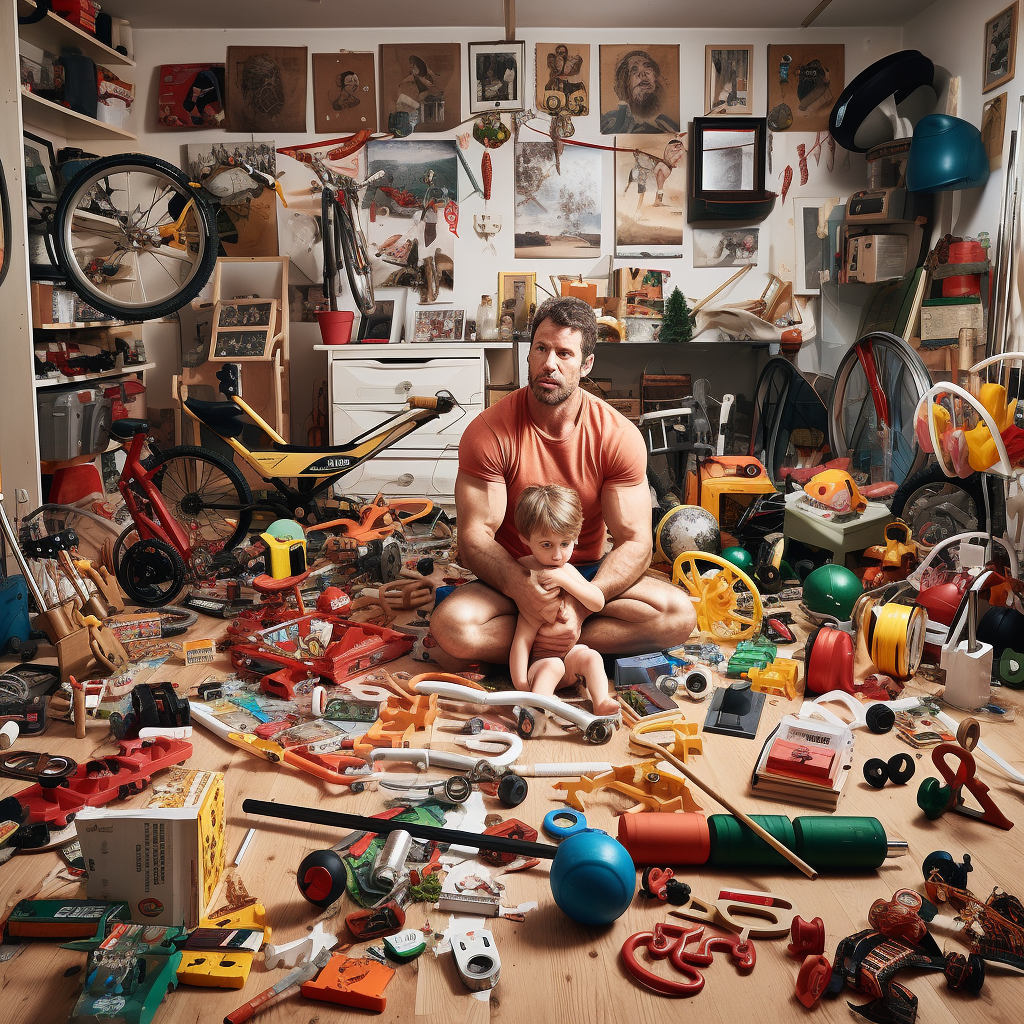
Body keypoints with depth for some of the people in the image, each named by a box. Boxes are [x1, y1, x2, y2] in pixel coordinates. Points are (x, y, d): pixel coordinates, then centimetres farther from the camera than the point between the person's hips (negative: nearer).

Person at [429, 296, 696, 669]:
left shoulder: (620, 436, -9)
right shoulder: (487, 432, -12)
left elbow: (634, 542, -12)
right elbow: (475, 537, -15)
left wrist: (580, 606, -29)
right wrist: (521, 589, -36)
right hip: (512, 579, -1)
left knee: (679, 614, -25)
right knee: (450, 625, -33)